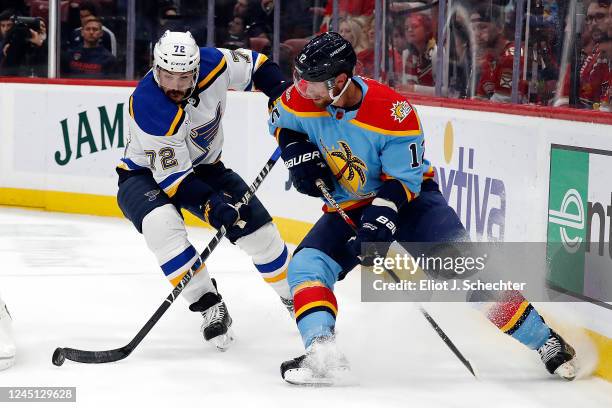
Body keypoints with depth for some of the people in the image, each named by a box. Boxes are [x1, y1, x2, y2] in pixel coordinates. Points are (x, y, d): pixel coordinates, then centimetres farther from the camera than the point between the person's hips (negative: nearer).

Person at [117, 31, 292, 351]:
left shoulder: (212, 63, -22)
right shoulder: (148, 108, -35)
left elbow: (253, 65, 0)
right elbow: (172, 175, -31)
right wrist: (210, 204, -42)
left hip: (203, 166, 5)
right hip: (147, 173, -5)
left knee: (259, 229, 1)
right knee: (162, 225, -36)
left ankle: (293, 297, 28)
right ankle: (209, 306, -23)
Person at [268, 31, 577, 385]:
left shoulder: (393, 112, -28)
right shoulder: (303, 99, -16)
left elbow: (403, 179, -21)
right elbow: (280, 119, 9)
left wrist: (382, 219, -36)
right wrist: (296, 151, -10)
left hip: (409, 196, -5)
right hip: (347, 207, 5)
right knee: (306, 265, -18)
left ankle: (544, 341, -8)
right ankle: (323, 354, -22)